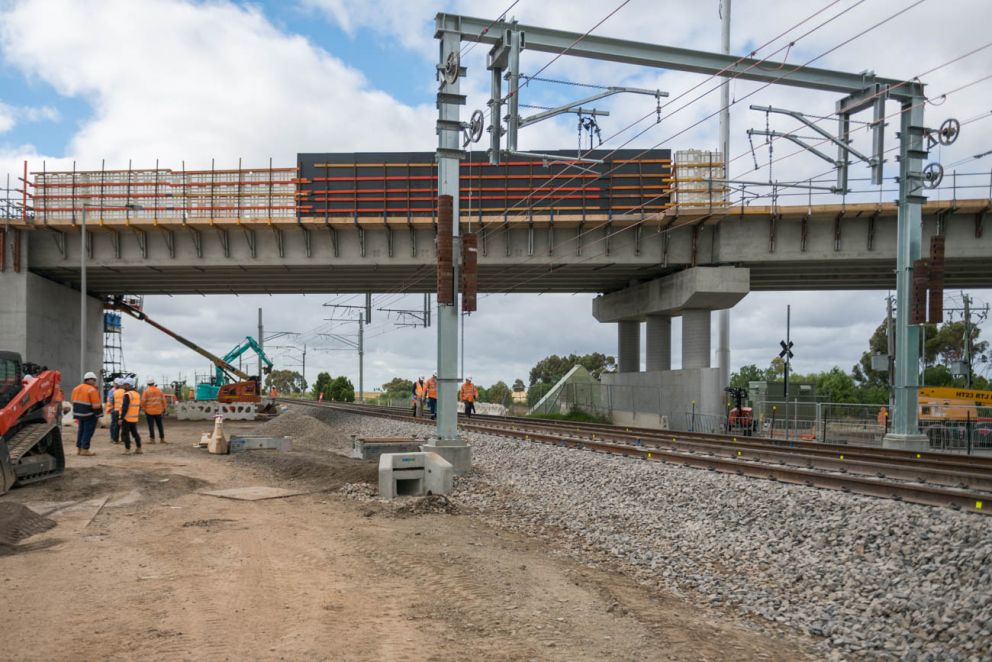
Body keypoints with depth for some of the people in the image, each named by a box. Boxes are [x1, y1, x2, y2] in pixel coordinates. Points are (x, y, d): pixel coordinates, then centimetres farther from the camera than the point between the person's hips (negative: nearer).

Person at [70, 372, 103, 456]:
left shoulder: (76, 388, 9)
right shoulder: (92, 390, -16)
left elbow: (73, 401, 14)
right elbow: (96, 405, -20)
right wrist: (101, 405, -2)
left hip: (79, 413, 8)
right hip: (89, 414, -8)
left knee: (81, 430, 18)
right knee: (88, 431, 0)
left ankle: (79, 448, 23)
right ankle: (84, 449, 1)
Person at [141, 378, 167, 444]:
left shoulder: (146, 391, -5)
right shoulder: (159, 390, 4)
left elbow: (143, 401, -10)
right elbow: (163, 400, 4)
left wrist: (144, 409, 2)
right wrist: (163, 409, 12)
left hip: (149, 411, -3)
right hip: (158, 411, 3)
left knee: (151, 426, 1)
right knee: (160, 425, 10)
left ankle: (152, 439, 0)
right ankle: (162, 439, 11)